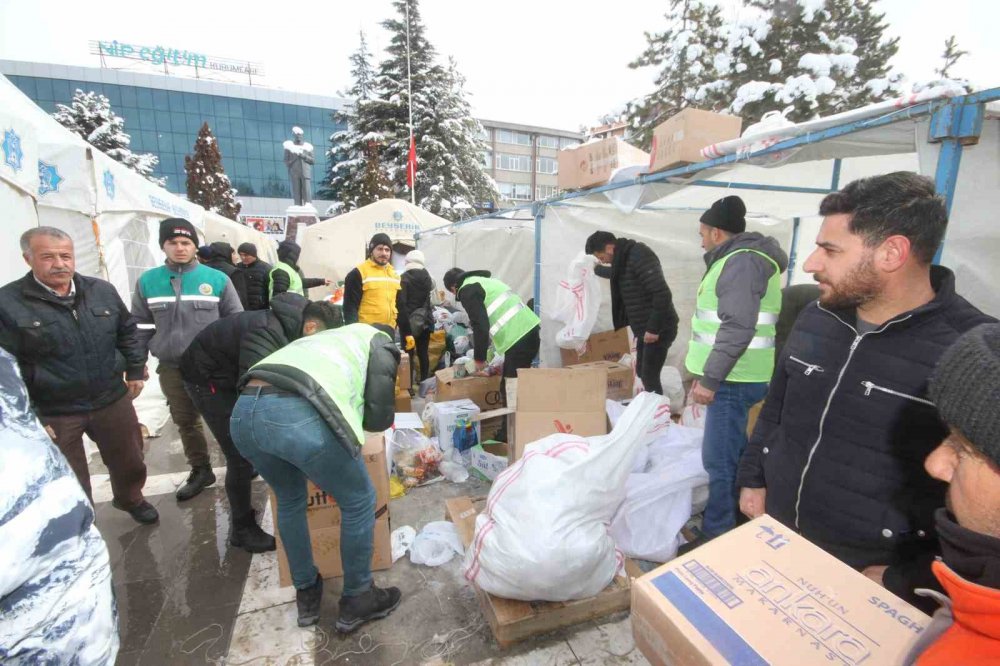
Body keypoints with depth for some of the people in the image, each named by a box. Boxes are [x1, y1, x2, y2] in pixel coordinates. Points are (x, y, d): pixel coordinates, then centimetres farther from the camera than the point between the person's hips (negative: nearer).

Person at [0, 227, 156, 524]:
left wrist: (135, 371, 8)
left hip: (112, 400, 4)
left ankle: (131, 499, 49)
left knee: (129, 461, 21)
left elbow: (127, 332, 11)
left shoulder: (102, 290, 0)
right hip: (53, 413, -3)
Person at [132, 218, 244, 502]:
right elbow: (141, 327, 10)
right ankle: (200, 470, 32)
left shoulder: (217, 279, -5)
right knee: (185, 423, 15)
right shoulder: (147, 282, 2)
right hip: (171, 368, 3)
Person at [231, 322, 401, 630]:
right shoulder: (380, 342, 20)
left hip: (243, 411, 8)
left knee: (290, 499, 33)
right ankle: (356, 600, 34)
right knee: (359, 502, 17)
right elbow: (379, 416, 11)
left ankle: (306, 594, 46)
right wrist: (351, 413, 31)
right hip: (299, 416, -7)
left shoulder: (322, 338, 40)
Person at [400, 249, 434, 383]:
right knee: (423, 353, 9)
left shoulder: (404, 278, -9)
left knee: (408, 353, 3)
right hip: (425, 320, 4)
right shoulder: (427, 277, 4)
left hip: (408, 321, -4)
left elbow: (401, 301, -13)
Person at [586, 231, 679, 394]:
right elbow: (616, 273, 37)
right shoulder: (623, 259, 11)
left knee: (650, 376, -6)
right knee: (642, 373, 16)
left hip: (659, 329, -10)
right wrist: (596, 269, 50)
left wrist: (654, 328, -24)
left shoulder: (639, 256, -19)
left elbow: (662, 293, -25)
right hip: (645, 329, 10)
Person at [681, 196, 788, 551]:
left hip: (733, 380, -11)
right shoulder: (737, 260, 17)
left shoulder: (742, 261, -15)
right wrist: (708, 373, 23)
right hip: (733, 377, 11)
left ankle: (717, 537, 9)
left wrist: (709, 379, -24)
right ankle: (733, 524, 35)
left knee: (720, 461, -3)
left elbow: (738, 328, -25)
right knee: (732, 455, 20)